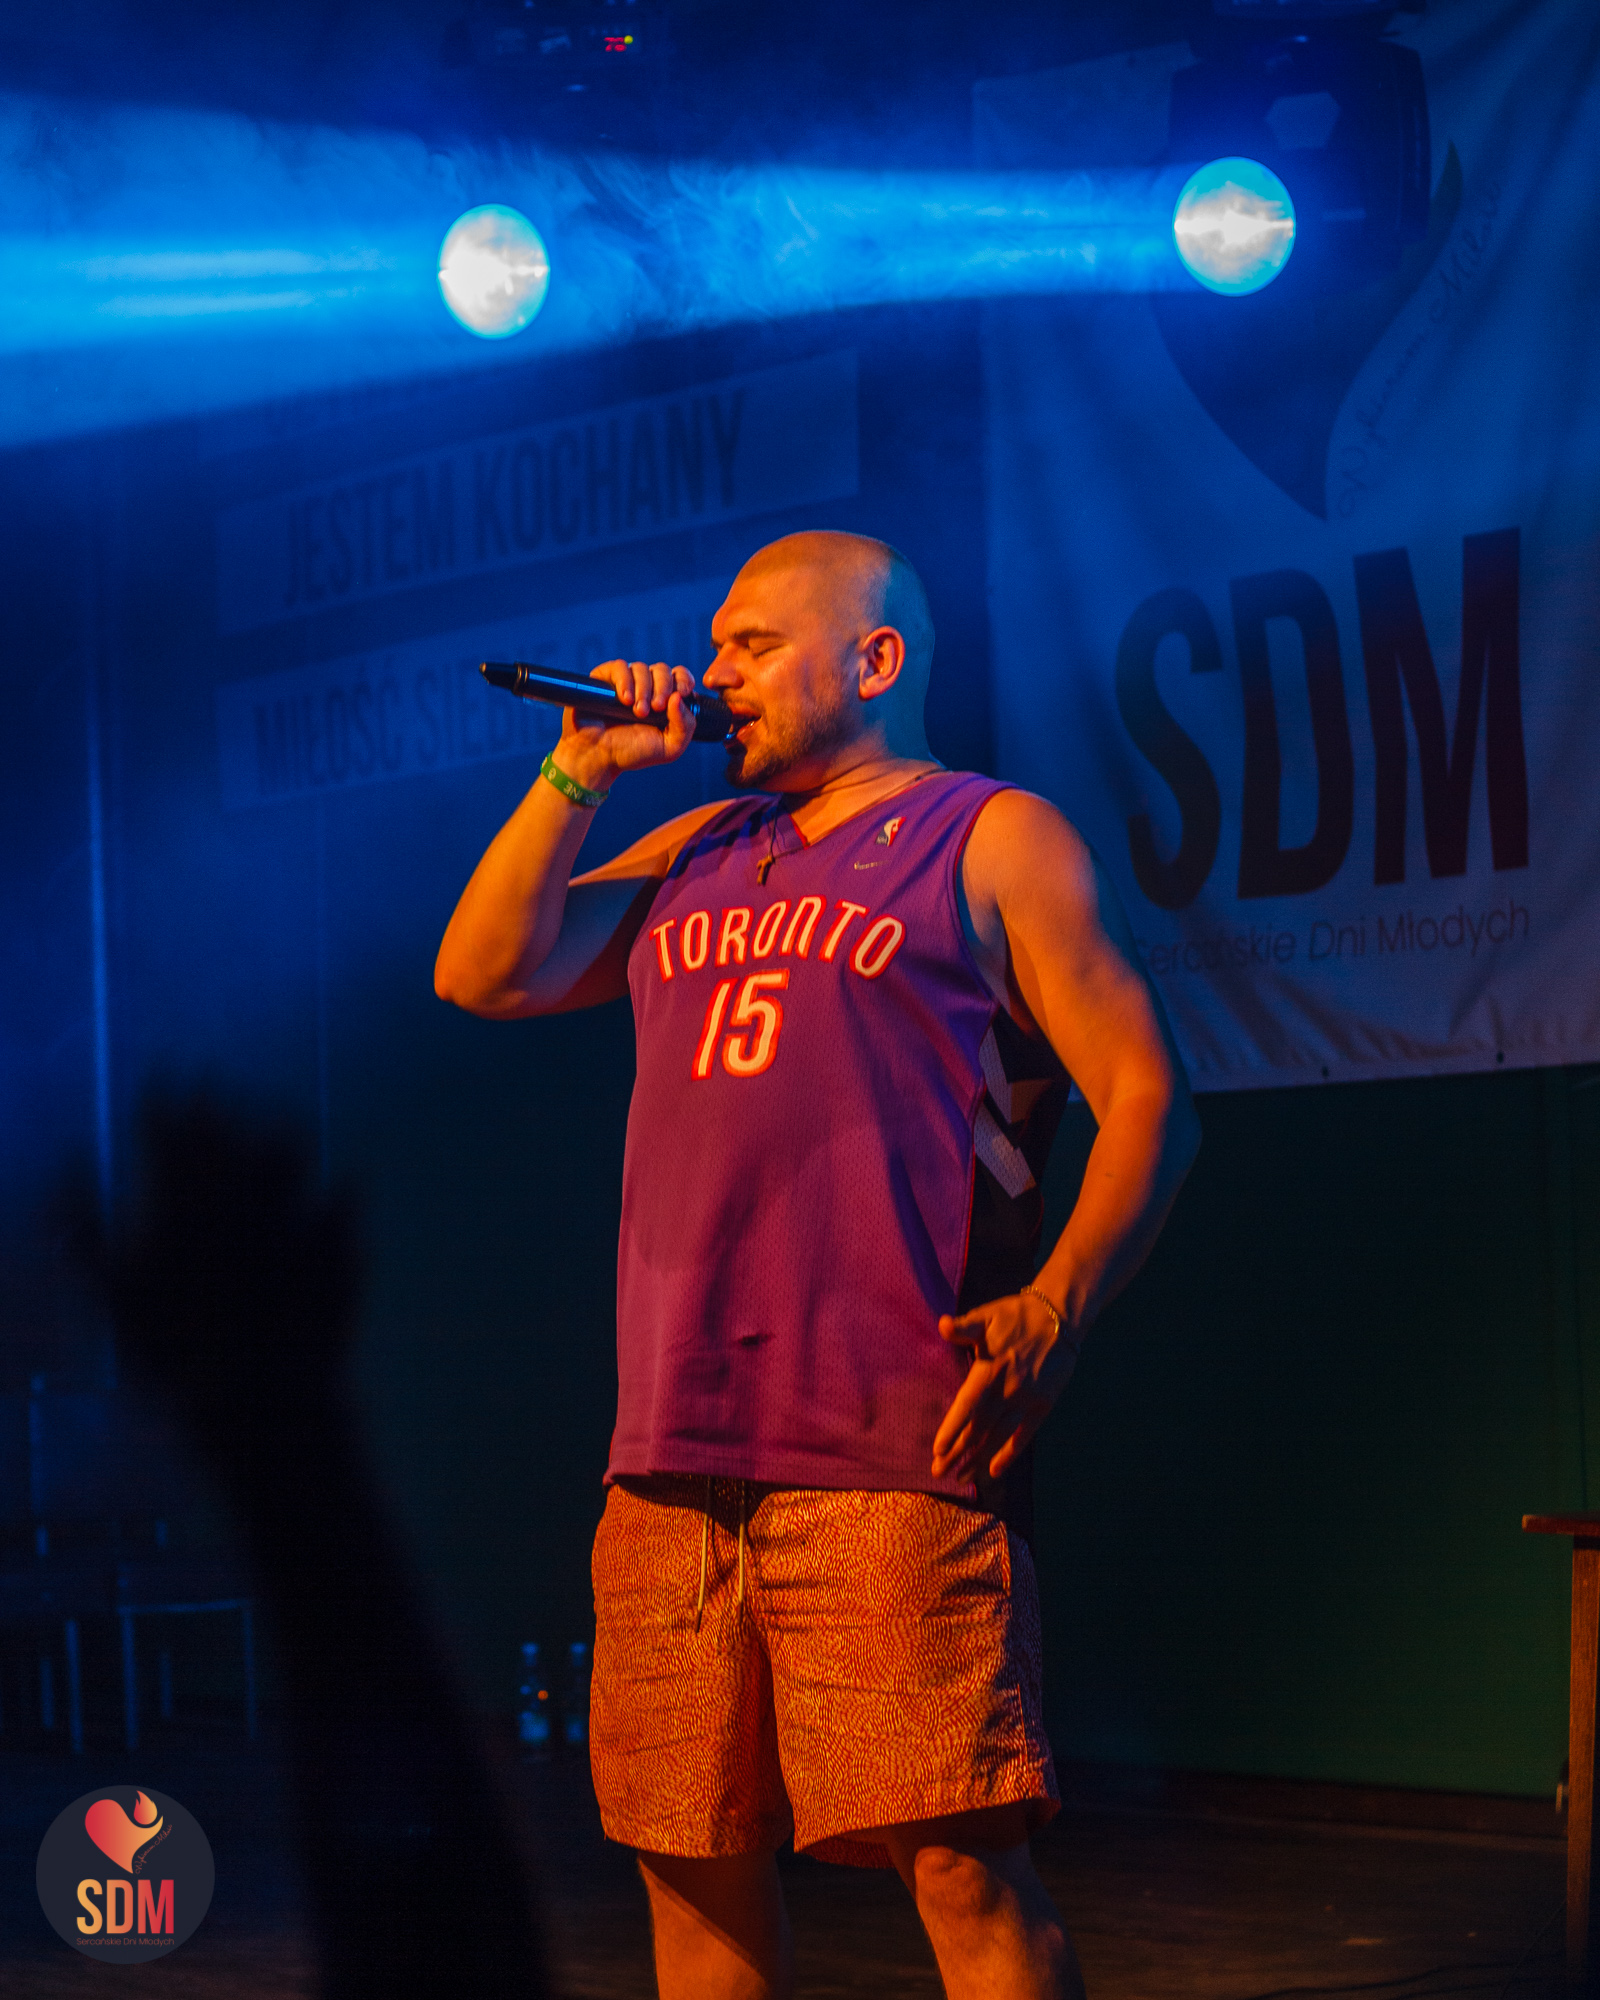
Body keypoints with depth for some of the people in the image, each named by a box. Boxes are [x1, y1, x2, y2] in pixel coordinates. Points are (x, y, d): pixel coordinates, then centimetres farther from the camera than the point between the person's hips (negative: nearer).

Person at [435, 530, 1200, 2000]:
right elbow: (485, 975, 15)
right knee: (695, 1869, 8)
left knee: (963, 1873, -11)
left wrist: (1055, 1307, -16)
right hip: (670, 1462, 6)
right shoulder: (698, 856, 23)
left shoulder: (995, 841, 5)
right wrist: (581, 775, 9)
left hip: (890, 1454, -6)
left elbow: (1148, 1098, -1)